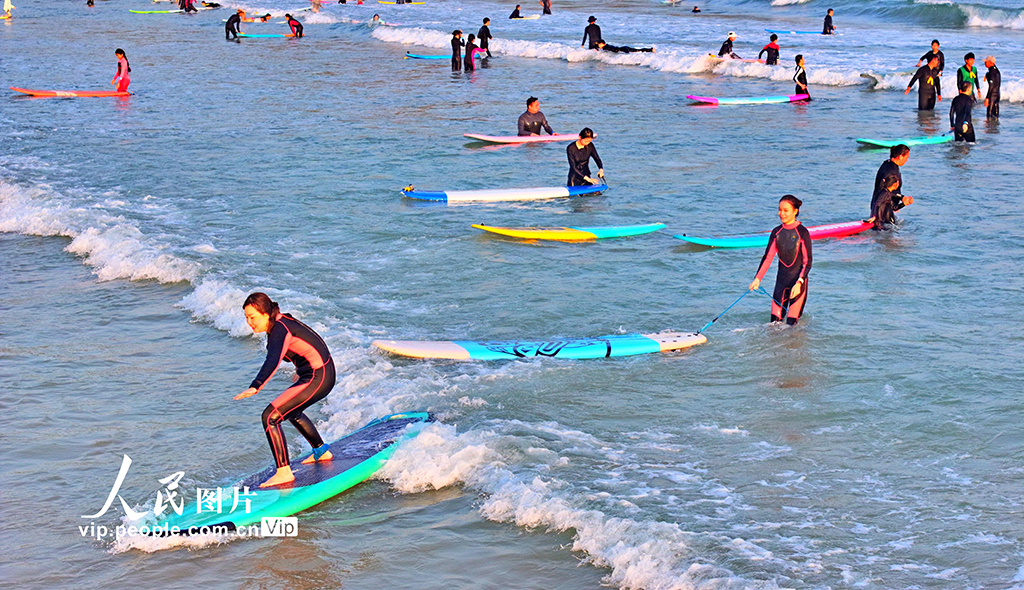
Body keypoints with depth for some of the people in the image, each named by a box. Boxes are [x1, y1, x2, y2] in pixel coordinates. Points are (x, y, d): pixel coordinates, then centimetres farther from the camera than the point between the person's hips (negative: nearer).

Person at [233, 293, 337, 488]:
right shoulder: (281, 322, 10)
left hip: (317, 379, -11)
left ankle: (284, 472, -16)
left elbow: (273, 361, -38)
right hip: (323, 374, 11)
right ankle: (321, 451, 48)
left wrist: (255, 387, -52)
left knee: (270, 417, -16)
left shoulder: (280, 330, -20)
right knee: (291, 411, 35)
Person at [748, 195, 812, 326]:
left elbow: (807, 262, -10)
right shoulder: (776, 232, 6)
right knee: (775, 321, 1)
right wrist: (757, 278, -5)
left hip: (798, 279, -4)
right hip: (781, 280, 4)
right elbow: (768, 257, 7)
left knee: (791, 323, -7)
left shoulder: (802, 232, -9)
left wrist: (799, 283, -23)